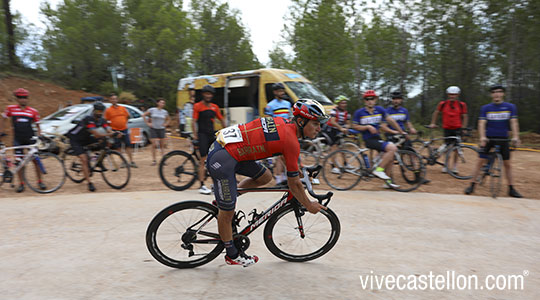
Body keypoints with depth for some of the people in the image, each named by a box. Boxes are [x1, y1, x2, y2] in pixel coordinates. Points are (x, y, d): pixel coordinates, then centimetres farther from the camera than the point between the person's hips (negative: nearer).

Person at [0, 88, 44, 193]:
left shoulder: (33, 111, 0)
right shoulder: (10, 108, 0)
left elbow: (37, 126, 7)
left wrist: (38, 136, -6)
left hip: (30, 139, 0)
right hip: (18, 140, 0)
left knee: (36, 160, 2)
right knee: (19, 162, 2)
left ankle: (40, 181, 13)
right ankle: (21, 184, 12)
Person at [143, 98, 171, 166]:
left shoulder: (165, 112, 4)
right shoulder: (152, 110, -4)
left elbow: (168, 119, 21)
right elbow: (144, 115, 2)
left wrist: (165, 124, 4)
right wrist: (147, 123, -3)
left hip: (161, 129, 3)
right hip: (153, 129, -2)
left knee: (162, 145, 4)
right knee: (154, 145, -5)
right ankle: (154, 160, 4)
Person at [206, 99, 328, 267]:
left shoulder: (283, 123, 9)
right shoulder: (291, 142, -15)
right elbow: (293, 183, -6)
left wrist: (295, 168, 38)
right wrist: (309, 205, 7)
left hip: (223, 144, 9)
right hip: (222, 160, -9)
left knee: (265, 177, 16)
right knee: (227, 212, 6)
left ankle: (222, 195, 24)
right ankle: (232, 255, 24)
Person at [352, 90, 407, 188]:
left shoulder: (379, 110, 5)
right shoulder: (359, 112, -6)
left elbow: (390, 120, 10)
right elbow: (355, 126, -5)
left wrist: (401, 132, 13)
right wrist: (368, 127, -18)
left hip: (377, 138, 6)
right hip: (369, 139, -6)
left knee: (391, 157, 7)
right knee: (392, 148, -24)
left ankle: (387, 181, 22)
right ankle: (379, 170, -15)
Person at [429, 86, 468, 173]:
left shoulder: (461, 105, 0)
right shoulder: (443, 104, -1)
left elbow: (464, 117, 8)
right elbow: (436, 113, 12)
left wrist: (463, 127, 3)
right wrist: (433, 123, 7)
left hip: (457, 129, 0)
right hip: (447, 129, 0)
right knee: (447, 148, 2)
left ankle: (454, 166, 14)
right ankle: (445, 166, 14)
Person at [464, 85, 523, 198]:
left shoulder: (510, 107, 2)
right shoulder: (485, 108, -1)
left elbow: (514, 123, -7)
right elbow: (482, 123, -11)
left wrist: (515, 137, -23)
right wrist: (482, 137, -27)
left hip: (503, 139, 2)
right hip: (488, 138, -1)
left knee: (507, 164, 6)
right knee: (481, 161, -5)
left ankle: (511, 189, 15)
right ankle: (472, 185, 2)